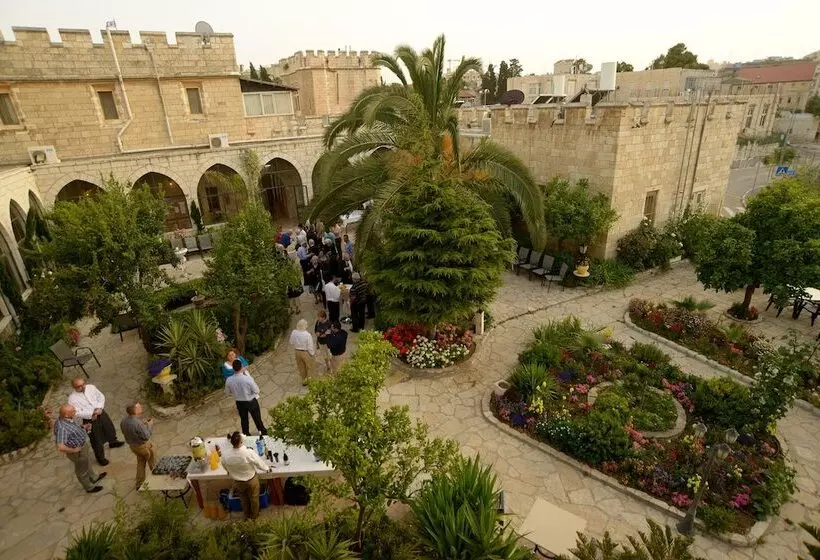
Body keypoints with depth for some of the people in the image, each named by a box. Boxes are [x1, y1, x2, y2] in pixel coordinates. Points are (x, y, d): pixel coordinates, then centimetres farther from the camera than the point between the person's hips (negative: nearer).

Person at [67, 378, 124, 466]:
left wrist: (99, 408, -16)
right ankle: (100, 457, 30)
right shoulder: (72, 398, -19)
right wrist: (92, 413, -29)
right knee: (97, 440, 7)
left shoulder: (91, 387, -8)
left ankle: (113, 442, 57)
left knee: (110, 428, 27)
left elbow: (101, 397, -1)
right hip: (90, 420, -5)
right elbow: (77, 413, -21)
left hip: (101, 413, 5)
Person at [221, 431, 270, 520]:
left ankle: (247, 516, 51)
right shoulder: (249, 453, -36)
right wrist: (267, 468, 3)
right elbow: (259, 463, -19)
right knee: (254, 498, 26)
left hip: (237, 482, 2)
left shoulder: (225, 454, -27)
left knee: (243, 499, 30)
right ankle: (254, 516, 48)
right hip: (251, 480, -2)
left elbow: (225, 467, -4)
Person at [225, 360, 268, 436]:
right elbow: (256, 391, -19)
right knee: (257, 418, 21)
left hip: (239, 403, 3)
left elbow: (227, 393, -2)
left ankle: (246, 435, 47)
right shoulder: (248, 378, -32)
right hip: (251, 402, -3)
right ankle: (263, 432, 43)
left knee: (243, 420, 27)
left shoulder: (229, 380, -21)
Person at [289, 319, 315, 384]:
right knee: (309, 368, 19)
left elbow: (291, 343, 2)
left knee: (301, 367, 24)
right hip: (306, 353, -5)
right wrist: (312, 354, -4)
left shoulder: (294, 333, -14)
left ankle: (304, 381, 41)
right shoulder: (307, 335, -29)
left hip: (297, 352, 5)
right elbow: (310, 347, -21)